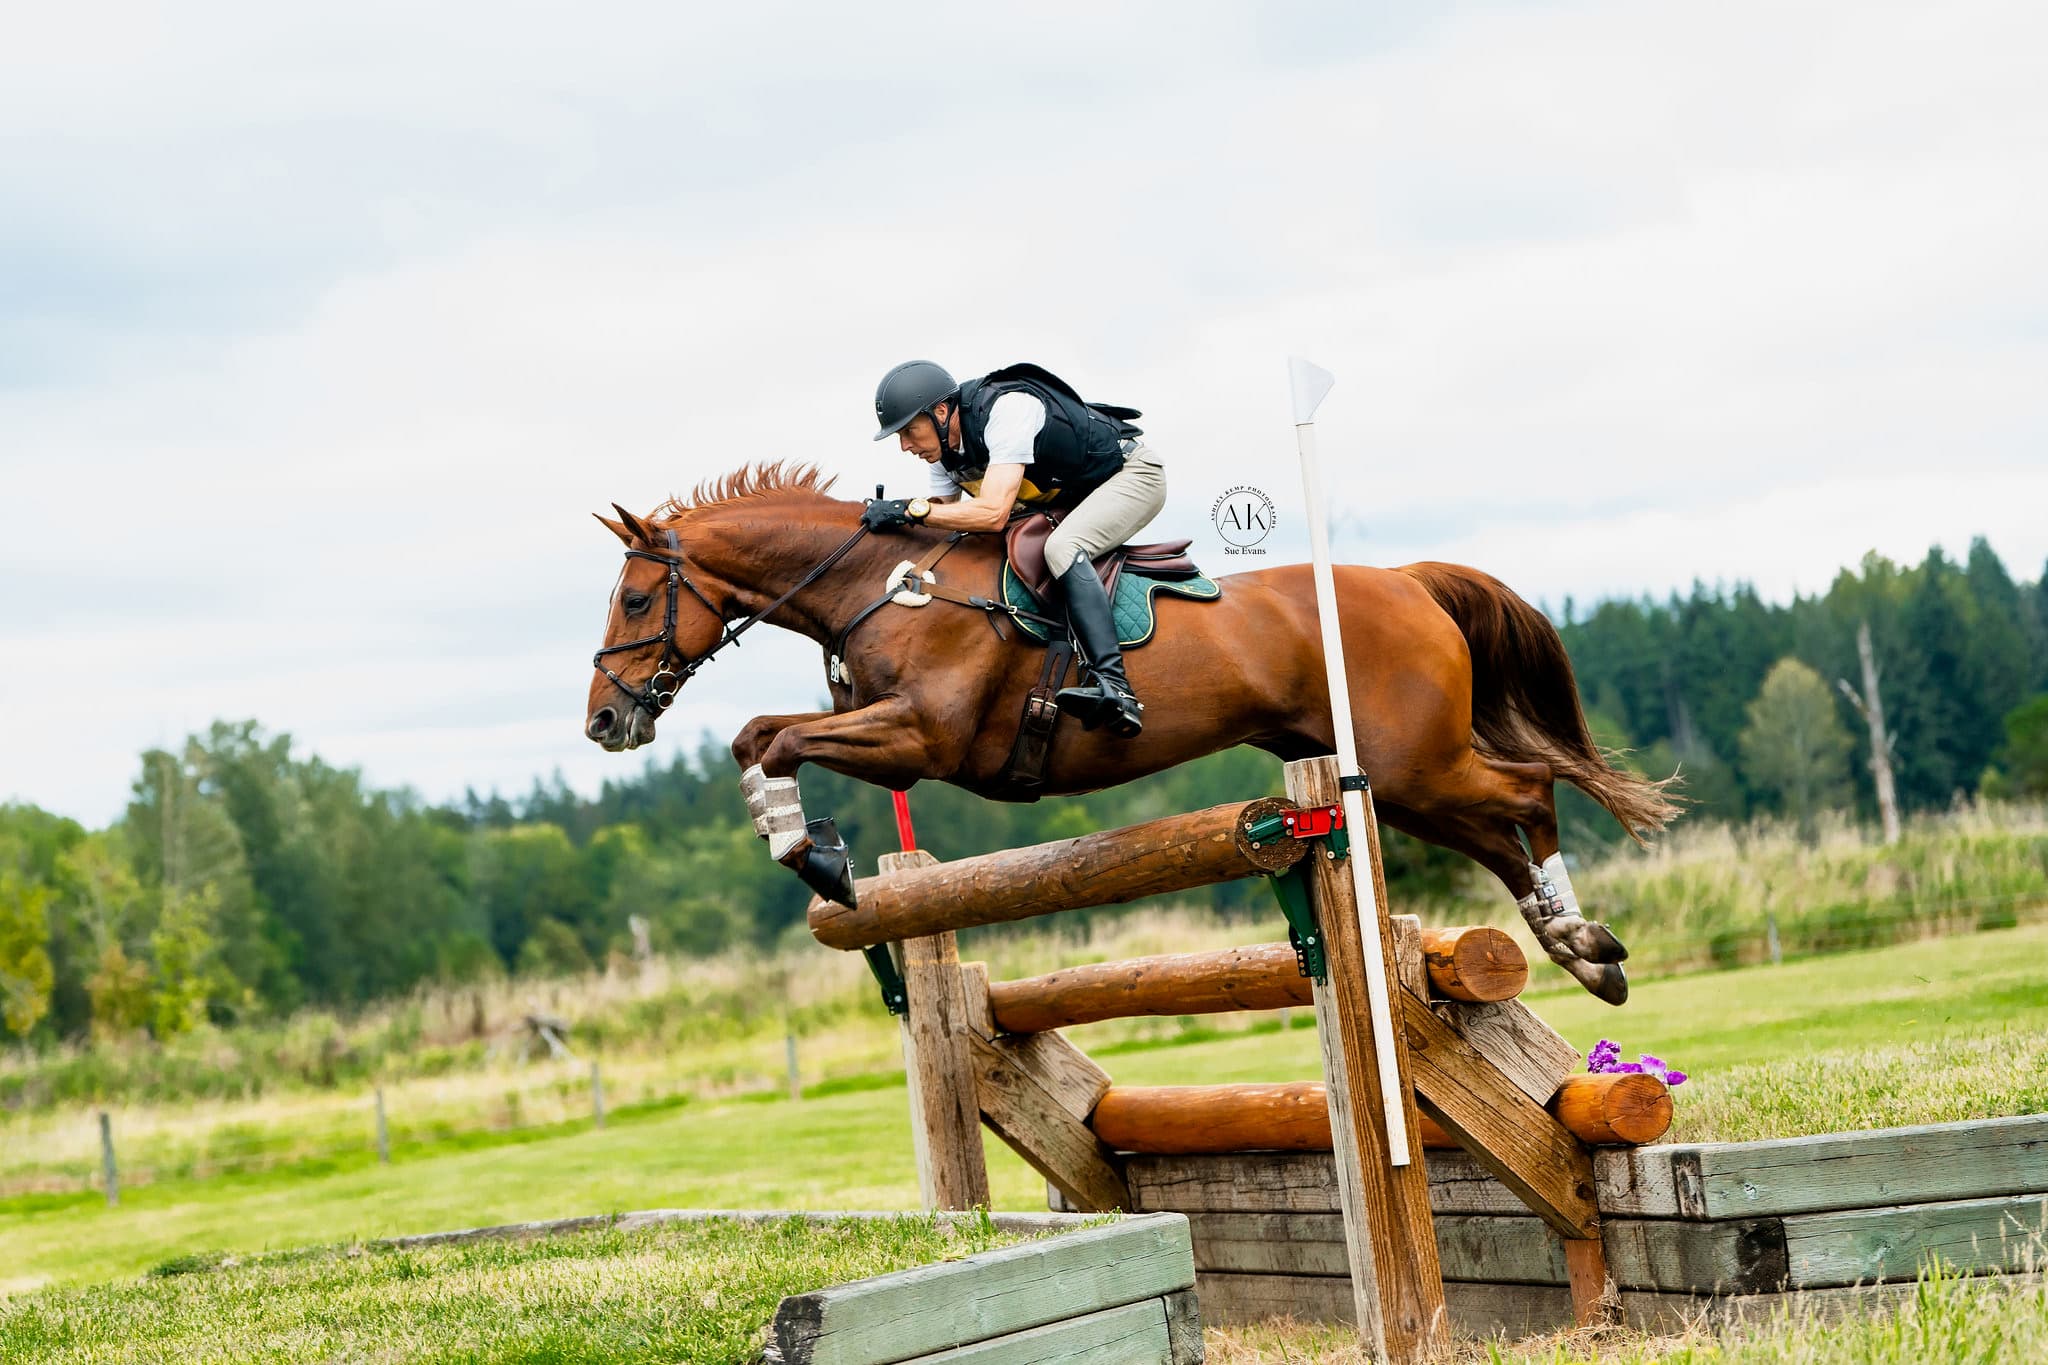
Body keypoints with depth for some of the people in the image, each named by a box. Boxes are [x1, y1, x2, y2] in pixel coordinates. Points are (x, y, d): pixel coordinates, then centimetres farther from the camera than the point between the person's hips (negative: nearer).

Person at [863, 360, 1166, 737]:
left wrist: (910, 509, -34)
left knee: (1062, 548, -34)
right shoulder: (945, 449, -3)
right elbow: (945, 526, 3)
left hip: (1133, 474, -10)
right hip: (1072, 498, 10)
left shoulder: (1007, 409, -32)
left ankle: (1114, 689, -47)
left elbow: (993, 514, -39)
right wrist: (893, 521, -14)